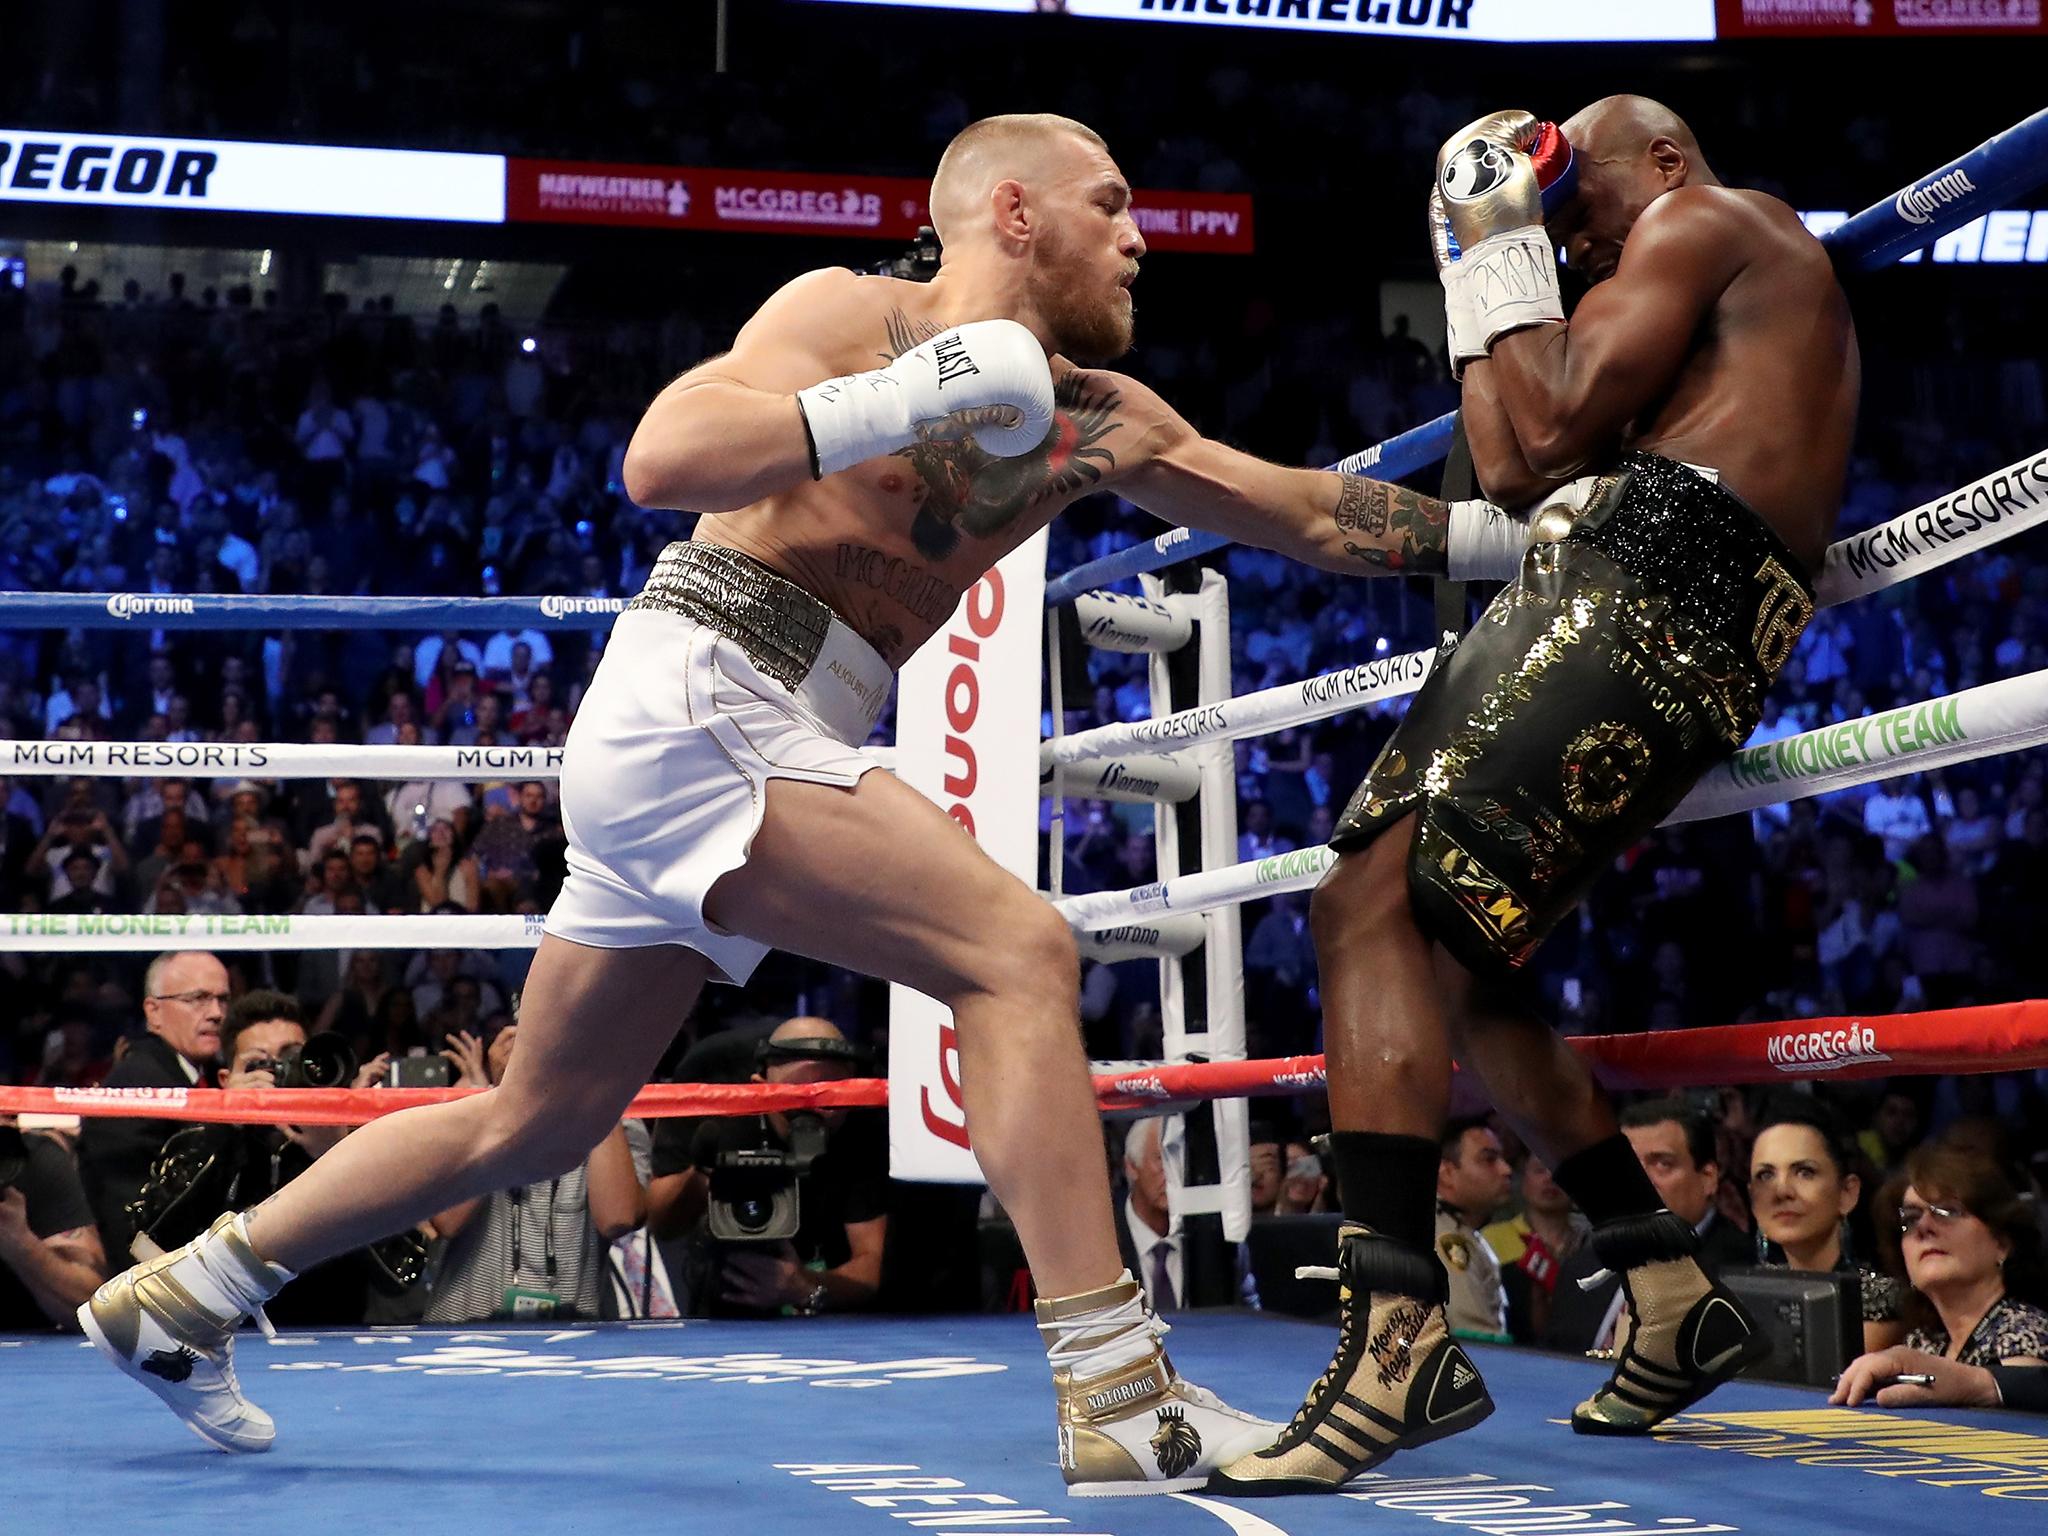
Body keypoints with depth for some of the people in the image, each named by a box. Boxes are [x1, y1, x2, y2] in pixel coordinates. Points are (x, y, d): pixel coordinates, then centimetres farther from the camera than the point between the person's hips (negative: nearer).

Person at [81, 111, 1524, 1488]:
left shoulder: (1088, 415, 16)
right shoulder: (850, 312, -3)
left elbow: (1313, 512, 15)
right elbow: (662, 458, -16)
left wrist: (1519, 532, 10)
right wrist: (897, 405, -22)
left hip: (758, 754, 9)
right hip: (695, 705, -9)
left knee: (537, 1123, 15)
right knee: (1016, 950, -19)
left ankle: (181, 1297, 28)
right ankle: (1121, 1402, -21)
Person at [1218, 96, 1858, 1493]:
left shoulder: (1704, 217, 5)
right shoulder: (1763, 287, 35)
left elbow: (1554, 432, -8)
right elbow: (1514, 470, 33)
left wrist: (1504, 254, 5)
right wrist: (1488, 268, 31)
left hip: (1647, 582, -10)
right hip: (1696, 644, 10)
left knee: (1376, 904, -22)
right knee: (1448, 953, 14)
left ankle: (1401, 1334, -33)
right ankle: (1675, 1300, 17)